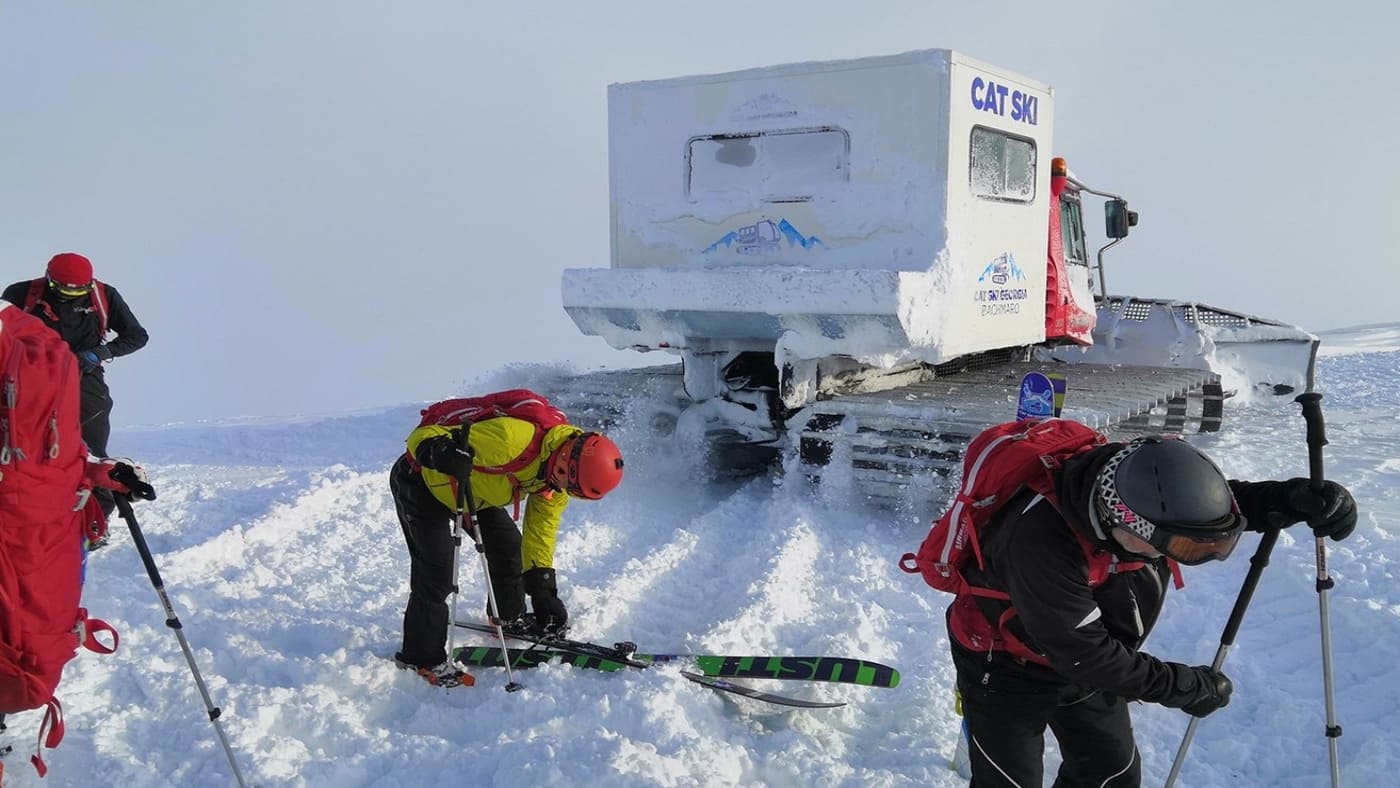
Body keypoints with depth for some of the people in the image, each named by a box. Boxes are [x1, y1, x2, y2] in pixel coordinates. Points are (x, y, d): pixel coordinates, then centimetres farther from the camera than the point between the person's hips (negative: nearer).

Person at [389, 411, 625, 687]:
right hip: (421, 480, -8)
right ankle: (421, 656, 6)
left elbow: (540, 532, -2)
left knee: (508, 544, 10)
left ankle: (509, 616, 35)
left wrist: (543, 591, -8)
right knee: (437, 571, -11)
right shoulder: (512, 438, -40)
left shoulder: (560, 476, -13)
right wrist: (436, 450, -59)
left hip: (470, 487, 8)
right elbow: (423, 436, -36)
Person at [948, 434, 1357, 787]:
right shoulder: (1043, 542, -42)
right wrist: (1186, 687, -22)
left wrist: (1297, 497, -23)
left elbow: (1234, 500, -3)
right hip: (1007, 669, -7)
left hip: (1086, 664, 7)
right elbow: (1085, 654, -33)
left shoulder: (1142, 482, -22)